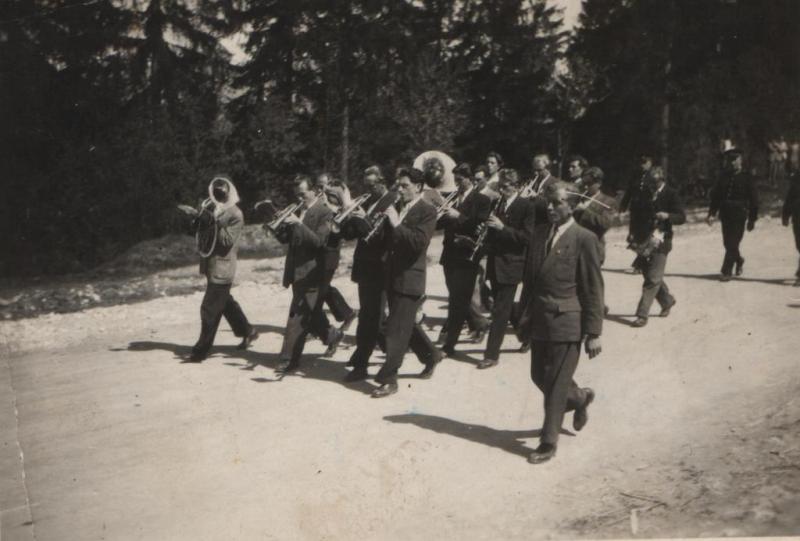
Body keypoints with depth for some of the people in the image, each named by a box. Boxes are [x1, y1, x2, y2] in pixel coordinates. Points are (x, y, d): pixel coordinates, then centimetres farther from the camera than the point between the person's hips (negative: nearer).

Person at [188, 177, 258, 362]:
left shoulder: (235, 215, -12)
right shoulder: (215, 210, 13)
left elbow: (228, 240, -20)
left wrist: (215, 222, -22)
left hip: (222, 269, -9)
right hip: (212, 265, 9)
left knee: (209, 309, -6)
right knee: (225, 303, 20)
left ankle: (201, 350, 1)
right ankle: (247, 332, 36)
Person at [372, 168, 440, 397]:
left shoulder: (427, 211, -10)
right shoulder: (398, 208, 12)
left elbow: (419, 242, -22)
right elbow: (392, 240, 15)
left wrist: (396, 224, -24)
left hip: (409, 278, -8)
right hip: (393, 276, 8)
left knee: (397, 329, -6)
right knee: (404, 324, 18)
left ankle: (388, 379, 0)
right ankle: (432, 354, 38)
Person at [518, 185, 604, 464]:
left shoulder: (584, 239, -9)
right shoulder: (539, 233, 10)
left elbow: (594, 289, -9)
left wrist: (593, 333, -11)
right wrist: (527, 314, 12)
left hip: (566, 322, -7)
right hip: (540, 319, 7)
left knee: (556, 384, -1)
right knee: (539, 376, 15)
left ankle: (548, 443, 12)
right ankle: (580, 398, 43)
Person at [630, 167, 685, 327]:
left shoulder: (671, 195, -3)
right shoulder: (644, 193, 7)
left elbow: (681, 217, -5)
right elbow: (635, 214, 17)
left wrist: (667, 216, -25)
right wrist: (634, 235, 8)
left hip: (660, 242, -5)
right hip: (643, 241, 5)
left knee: (653, 279, -9)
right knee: (650, 276, 15)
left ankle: (642, 315, -9)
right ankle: (667, 300, 39)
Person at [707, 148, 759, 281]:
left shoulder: (747, 177, -2)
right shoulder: (724, 176, 10)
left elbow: (753, 199, -1)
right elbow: (715, 196, 11)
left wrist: (752, 219, -3)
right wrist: (712, 214, 0)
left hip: (739, 215, -4)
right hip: (725, 214, 4)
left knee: (732, 244, -8)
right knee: (728, 244, 11)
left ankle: (726, 271, -4)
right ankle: (739, 261, 38)